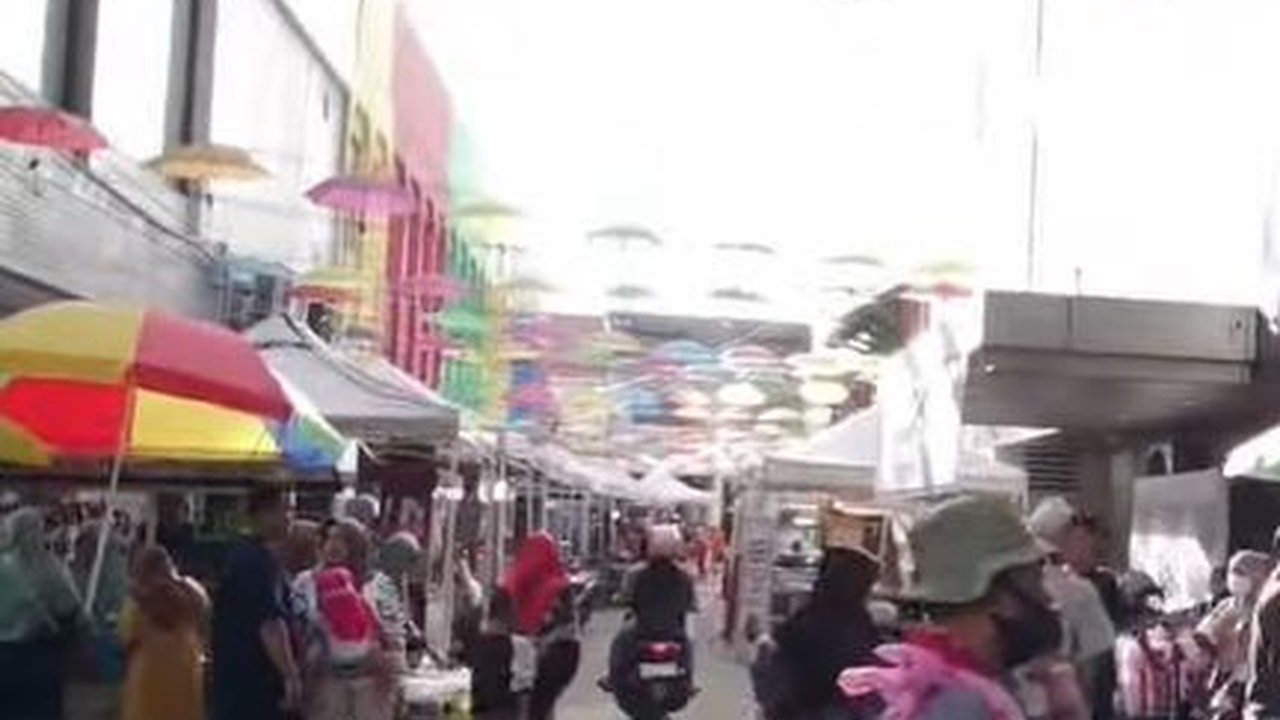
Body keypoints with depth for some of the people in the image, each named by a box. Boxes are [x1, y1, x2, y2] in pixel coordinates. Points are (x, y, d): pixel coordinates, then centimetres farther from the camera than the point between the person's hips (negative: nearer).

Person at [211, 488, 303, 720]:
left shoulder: (240, 556, 15)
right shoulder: (261, 562, -16)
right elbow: (269, 623, -25)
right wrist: (290, 674, -27)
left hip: (233, 670, 10)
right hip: (256, 675, -10)